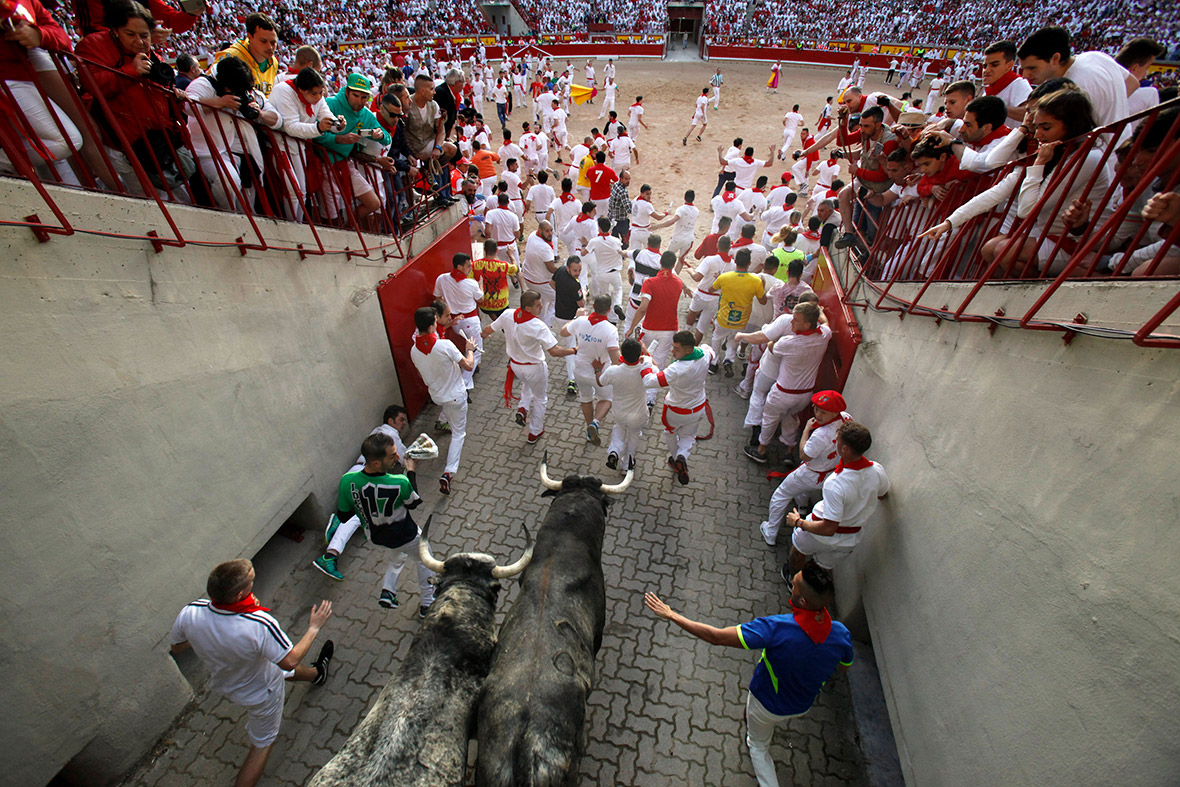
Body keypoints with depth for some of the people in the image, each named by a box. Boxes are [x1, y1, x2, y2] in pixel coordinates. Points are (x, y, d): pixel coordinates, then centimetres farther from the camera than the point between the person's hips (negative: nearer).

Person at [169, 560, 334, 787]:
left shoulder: (190, 613, -32)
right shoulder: (261, 625, -45)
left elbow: (176, 647, -8)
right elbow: (290, 661, -30)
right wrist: (314, 628, -17)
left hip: (222, 682, 5)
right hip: (260, 692, -5)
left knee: (288, 671, 33)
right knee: (263, 743, 24)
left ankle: (315, 674, 61)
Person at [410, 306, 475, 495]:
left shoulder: (414, 350, -11)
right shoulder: (445, 345, -29)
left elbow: (422, 374, 6)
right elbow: (468, 366, -18)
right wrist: (469, 349, -1)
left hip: (436, 395, 5)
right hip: (455, 395, -5)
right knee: (458, 433, 7)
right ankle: (448, 473, -3)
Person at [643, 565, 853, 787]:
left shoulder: (776, 629, -44)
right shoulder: (841, 634, -29)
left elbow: (716, 637, -41)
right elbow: (843, 668, -4)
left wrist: (670, 615, -34)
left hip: (768, 704, -5)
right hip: (803, 706, 5)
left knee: (758, 746, 28)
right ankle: (767, 733, 68)